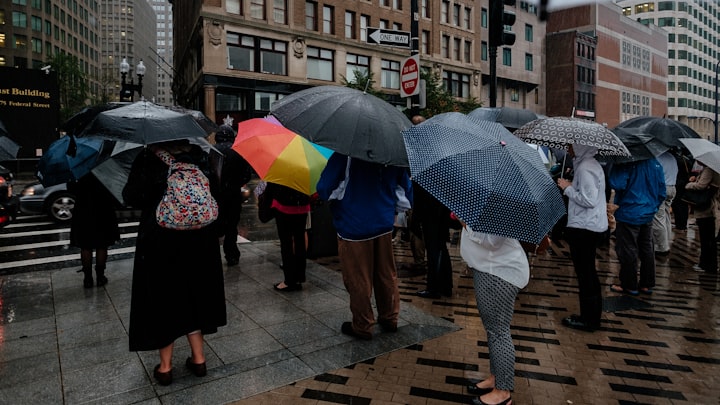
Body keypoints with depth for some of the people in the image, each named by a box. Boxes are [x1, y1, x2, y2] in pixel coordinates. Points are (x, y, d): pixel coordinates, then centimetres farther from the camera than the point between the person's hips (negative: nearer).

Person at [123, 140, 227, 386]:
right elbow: (214, 193, -3)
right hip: (199, 237, 3)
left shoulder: (148, 158, -9)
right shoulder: (198, 155, -2)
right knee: (193, 293, 16)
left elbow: (131, 197, -11)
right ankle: (198, 358, 24)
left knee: (162, 296, 10)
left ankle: (165, 366, 21)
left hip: (160, 239, -3)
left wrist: (154, 200, 8)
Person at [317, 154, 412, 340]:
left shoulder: (345, 155, -15)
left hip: (353, 229, -5)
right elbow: (406, 191, 9)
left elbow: (323, 189, -17)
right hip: (384, 226, 6)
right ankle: (390, 319, 32)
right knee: (387, 275, 18)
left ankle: (363, 326, 20)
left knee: (358, 281, 8)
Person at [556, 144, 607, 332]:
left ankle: (588, 320, 10)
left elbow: (589, 200, -24)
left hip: (583, 229, -11)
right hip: (593, 226, 11)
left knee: (585, 274, -1)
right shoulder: (593, 164, 14)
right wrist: (571, 186, 7)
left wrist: (568, 188, -14)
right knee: (588, 272, 18)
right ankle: (592, 316, 29)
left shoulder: (585, 167, -17)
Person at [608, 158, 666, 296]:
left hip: (629, 215, -7)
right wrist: (653, 206, 21)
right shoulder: (655, 163, 6)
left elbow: (618, 184, -27)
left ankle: (629, 285, 11)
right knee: (647, 249, 15)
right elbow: (662, 191, 11)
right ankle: (647, 284, 24)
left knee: (627, 251, 3)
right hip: (648, 215, 8)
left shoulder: (627, 163, -18)